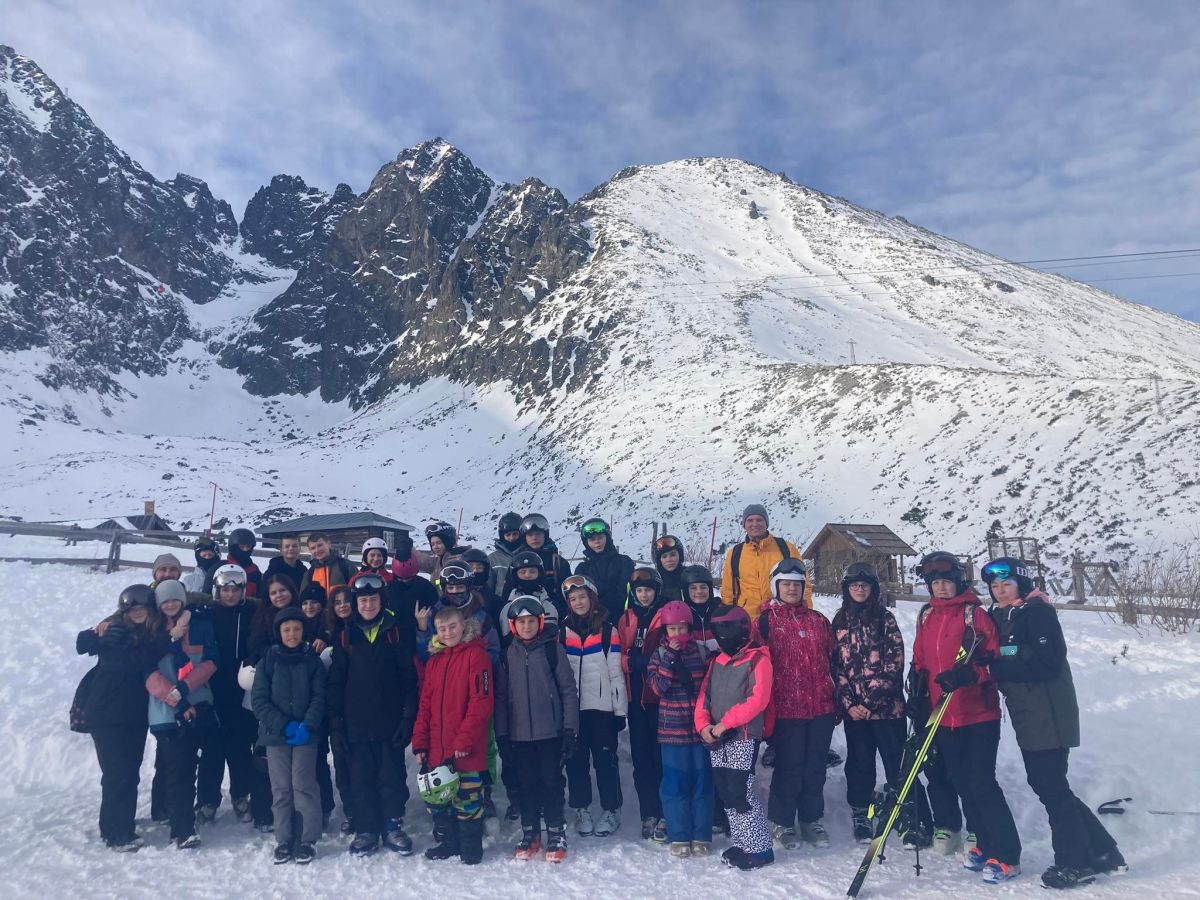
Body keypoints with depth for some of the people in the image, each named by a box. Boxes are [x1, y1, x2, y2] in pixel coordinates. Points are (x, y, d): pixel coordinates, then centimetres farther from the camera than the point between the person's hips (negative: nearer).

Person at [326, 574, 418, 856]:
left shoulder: (396, 632, -1)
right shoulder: (347, 636, 5)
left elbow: (409, 677, -3)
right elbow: (335, 681, 5)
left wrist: (408, 717, -9)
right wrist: (335, 720, -1)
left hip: (390, 722, -1)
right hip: (356, 723, 2)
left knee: (392, 777, 5)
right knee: (362, 778, 8)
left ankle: (393, 827, 19)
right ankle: (366, 830, 21)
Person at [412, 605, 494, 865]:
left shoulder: (476, 655, -7)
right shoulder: (434, 660, 13)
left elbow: (481, 702, -14)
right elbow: (425, 705, 13)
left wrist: (464, 740, -17)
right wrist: (419, 742, 6)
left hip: (466, 749, -6)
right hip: (437, 747, 6)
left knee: (467, 796, 1)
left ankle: (471, 847, 18)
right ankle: (447, 842, 31)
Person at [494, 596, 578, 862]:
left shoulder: (553, 649, -2)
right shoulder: (508, 655, 6)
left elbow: (568, 690, -2)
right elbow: (501, 697, 8)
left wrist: (570, 729, -6)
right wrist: (502, 735, 3)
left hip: (551, 732, -2)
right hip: (520, 734, 3)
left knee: (552, 783, 3)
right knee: (527, 785, 10)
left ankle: (556, 835, 16)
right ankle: (530, 834, 24)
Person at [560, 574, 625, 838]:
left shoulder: (608, 631, 2)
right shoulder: (563, 632, 7)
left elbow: (616, 673, 2)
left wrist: (620, 709, -2)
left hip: (602, 706, -2)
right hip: (571, 707, 2)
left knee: (605, 759, 1)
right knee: (576, 761, 7)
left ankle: (611, 810, 14)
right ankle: (581, 810, 19)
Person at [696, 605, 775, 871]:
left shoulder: (758, 659, -6)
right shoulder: (717, 662, 15)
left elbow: (758, 700, -15)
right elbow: (704, 697, 13)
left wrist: (725, 723, -17)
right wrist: (704, 725, -4)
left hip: (744, 737, -7)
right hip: (716, 740, 7)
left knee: (740, 792, -9)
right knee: (725, 793, 9)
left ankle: (760, 849, 3)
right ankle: (742, 843, 21)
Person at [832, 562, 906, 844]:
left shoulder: (885, 618, 1)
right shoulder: (840, 622, 9)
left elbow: (894, 661, -5)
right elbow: (836, 664, 6)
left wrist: (874, 699, -12)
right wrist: (848, 702, -4)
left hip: (887, 704, -2)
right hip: (854, 707, 2)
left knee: (897, 761, -1)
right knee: (860, 762, 9)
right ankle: (860, 815, 22)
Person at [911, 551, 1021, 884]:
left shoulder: (974, 613, -9)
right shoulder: (926, 618, 9)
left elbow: (994, 658, -12)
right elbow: (920, 663, 17)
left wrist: (967, 673, -28)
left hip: (978, 715, -6)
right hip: (944, 717, 6)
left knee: (982, 783, -6)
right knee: (962, 783, 12)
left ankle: (1007, 856, 7)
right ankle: (986, 845, 28)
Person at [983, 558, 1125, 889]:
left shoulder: (1038, 613, -13)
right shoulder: (1000, 617, 12)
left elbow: (1048, 663, -22)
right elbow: (1000, 661, 15)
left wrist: (998, 666, -22)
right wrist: (990, 666, -5)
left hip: (1049, 716, -9)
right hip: (1027, 717, 9)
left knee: (1052, 788, -1)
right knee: (1044, 784, 15)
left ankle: (1075, 862, 15)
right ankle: (1101, 850, 28)